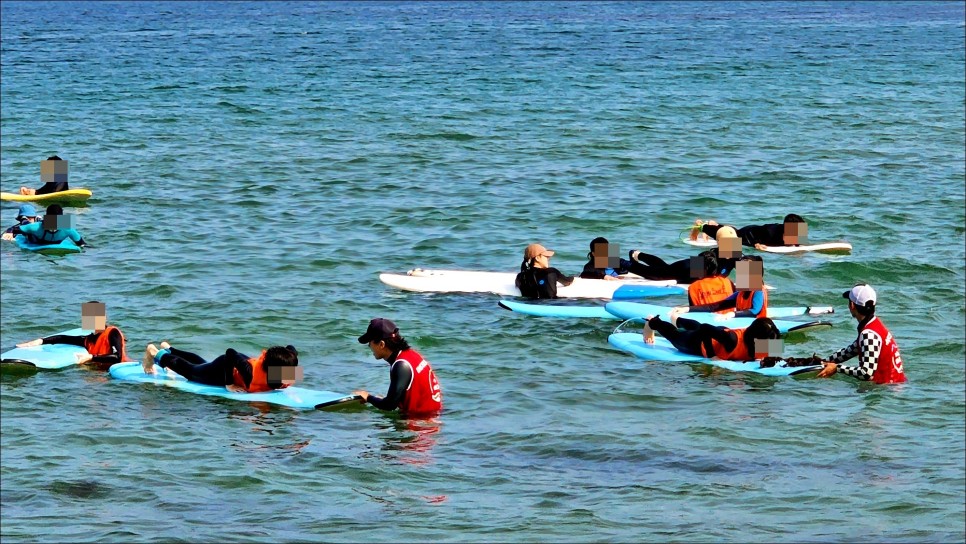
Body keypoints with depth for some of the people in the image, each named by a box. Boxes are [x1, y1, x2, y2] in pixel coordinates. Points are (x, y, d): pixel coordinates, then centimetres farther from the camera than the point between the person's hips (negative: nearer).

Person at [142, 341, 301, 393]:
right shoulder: (251, 372, -49)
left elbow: (292, 349, -10)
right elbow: (230, 353, -41)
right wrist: (229, 384, -34)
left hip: (239, 363, 7)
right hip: (223, 369, -7)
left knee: (201, 364, 34)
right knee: (189, 371, 21)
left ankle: (168, 350, 59)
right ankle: (156, 355, 45)